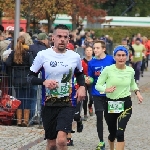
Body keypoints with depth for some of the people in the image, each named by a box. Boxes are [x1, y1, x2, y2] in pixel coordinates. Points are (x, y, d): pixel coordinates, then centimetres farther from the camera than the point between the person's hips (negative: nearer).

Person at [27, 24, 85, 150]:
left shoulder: (75, 57, 2)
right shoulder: (43, 55, -4)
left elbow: (80, 74, 22)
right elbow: (31, 77, 1)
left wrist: (82, 86, 3)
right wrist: (44, 82, -17)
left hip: (68, 103, -1)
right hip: (48, 104, 1)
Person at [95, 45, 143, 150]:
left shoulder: (130, 71, 0)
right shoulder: (108, 70, -10)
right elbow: (98, 85, -6)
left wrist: (137, 92, 5)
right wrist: (106, 89, -26)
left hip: (126, 104, 0)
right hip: (110, 104, 0)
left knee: (120, 133, -17)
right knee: (112, 132, 15)